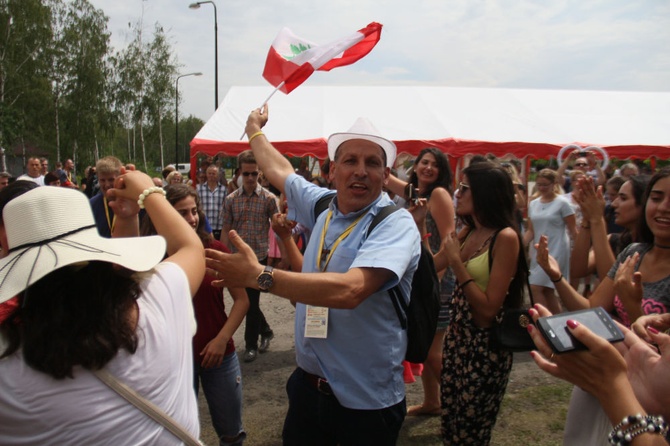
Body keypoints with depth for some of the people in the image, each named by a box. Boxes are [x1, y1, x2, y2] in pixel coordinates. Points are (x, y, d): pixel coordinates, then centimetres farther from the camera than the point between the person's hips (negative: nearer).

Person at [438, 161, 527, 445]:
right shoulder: (468, 232, 5)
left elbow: (488, 309, -22)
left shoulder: (505, 237, -19)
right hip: (456, 338, 7)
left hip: (485, 346, -7)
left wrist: (456, 262, -20)